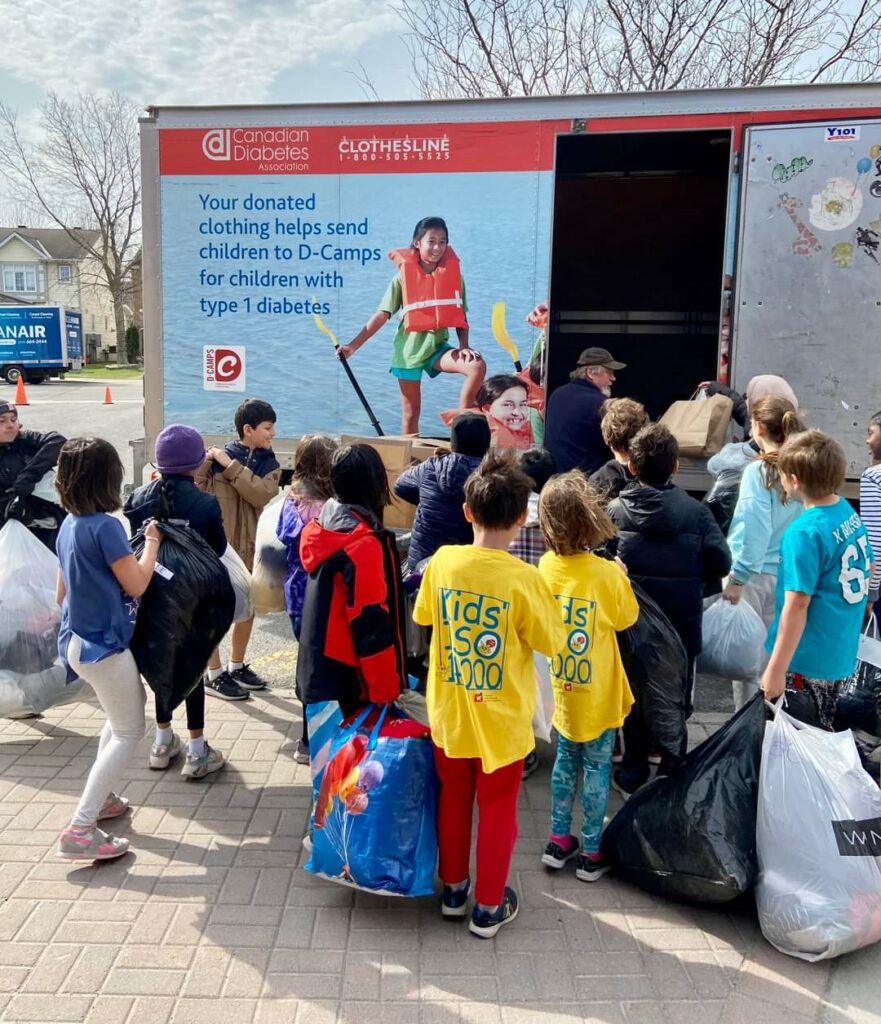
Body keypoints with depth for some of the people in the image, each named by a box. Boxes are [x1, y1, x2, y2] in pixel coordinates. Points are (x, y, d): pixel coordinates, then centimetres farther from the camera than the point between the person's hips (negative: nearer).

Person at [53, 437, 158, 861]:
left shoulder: (69, 524, 5)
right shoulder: (105, 526, -22)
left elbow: (61, 591, 14)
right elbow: (136, 584, -15)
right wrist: (152, 541, -3)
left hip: (78, 639, 9)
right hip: (104, 644, -9)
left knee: (123, 714, 27)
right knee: (128, 731, 1)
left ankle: (99, 797, 32)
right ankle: (80, 831, -3)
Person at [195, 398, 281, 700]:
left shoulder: (270, 464, 2)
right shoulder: (217, 459, -10)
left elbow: (262, 495, -18)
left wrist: (231, 466, -21)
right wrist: (202, 462, -30)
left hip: (252, 549, 6)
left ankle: (237, 666, 34)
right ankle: (213, 675, 18)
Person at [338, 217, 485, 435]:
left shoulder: (453, 273, 1)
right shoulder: (404, 275, -4)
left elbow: (461, 315, 4)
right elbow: (382, 315, -4)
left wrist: (464, 346, -12)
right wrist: (353, 345, -8)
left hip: (437, 346, 2)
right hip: (409, 349, -1)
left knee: (477, 366, -24)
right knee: (411, 412, 4)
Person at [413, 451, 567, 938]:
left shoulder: (443, 561, -12)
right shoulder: (523, 579, -22)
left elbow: (424, 616, 5)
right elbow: (552, 641, -9)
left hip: (449, 713, 3)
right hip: (501, 719, -3)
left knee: (453, 799, 22)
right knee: (497, 809, 14)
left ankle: (452, 889, 38)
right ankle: (488, 907, 27)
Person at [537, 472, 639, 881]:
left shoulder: (547, 567, -9)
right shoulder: (607, 574, -23)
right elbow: (627, 618, -5)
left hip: (563, 687, 4)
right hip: (598, 691, -4)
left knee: (566, 760, 19)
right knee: (596, 767, 10)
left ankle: (558, 842, 29)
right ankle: (590, 853, 21)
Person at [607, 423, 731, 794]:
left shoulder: (615, 509, -11)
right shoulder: (696, 512, -11)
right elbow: (721, 563, -12)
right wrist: (691, 577, 6)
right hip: (682, 624, 0)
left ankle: (633, 776, 25)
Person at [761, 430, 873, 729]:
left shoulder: (804, 533, -24)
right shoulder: (850, 513, 1)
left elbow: (797, 606, -24)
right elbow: (869, 570, 15)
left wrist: (776, 669, -20)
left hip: (807, 662, -8)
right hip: (842, 656, 8)